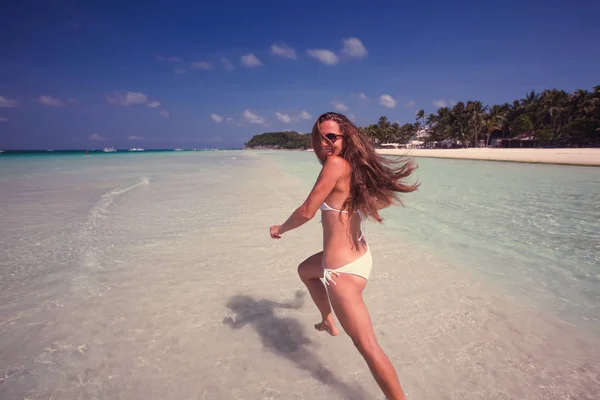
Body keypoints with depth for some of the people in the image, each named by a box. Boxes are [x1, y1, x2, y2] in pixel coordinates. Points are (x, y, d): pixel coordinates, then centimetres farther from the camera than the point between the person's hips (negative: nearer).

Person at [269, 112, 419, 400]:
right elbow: (387, 198, 14)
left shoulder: (337, 163, -21)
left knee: (367, 346, 1)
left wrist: (280, 229, -1)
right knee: (304, 271, 35)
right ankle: (328, 322, 50)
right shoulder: (357, 165, 2)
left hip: (343, 270, -10)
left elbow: (306, 212, -20)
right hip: (358, 255, 10)